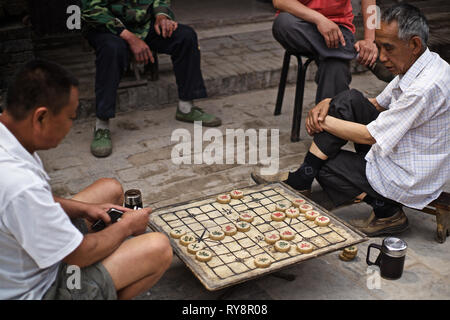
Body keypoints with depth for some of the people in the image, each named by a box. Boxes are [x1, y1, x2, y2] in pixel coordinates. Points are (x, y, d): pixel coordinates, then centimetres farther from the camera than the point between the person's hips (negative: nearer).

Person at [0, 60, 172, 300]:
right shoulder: (19, 185, -39)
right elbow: (80, 255, -25)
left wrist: (84, 208, 0)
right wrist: (127, 225, -7)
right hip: (37, 291, -9)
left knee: (111, 189, 15)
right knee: (159, 248, -15)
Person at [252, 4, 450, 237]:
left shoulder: (427, 87, -29)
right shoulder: (418, 65, 1)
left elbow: (369, 136, -25)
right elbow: (379, 104, 12)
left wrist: (323, 121, -12)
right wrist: (329, 103, -5)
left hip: (410, 181, -9)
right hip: (399, 151, 9)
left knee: (323, 163, -1)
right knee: (349, 100, -7)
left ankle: (387, 211, 4)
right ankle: (300, 180, -4)